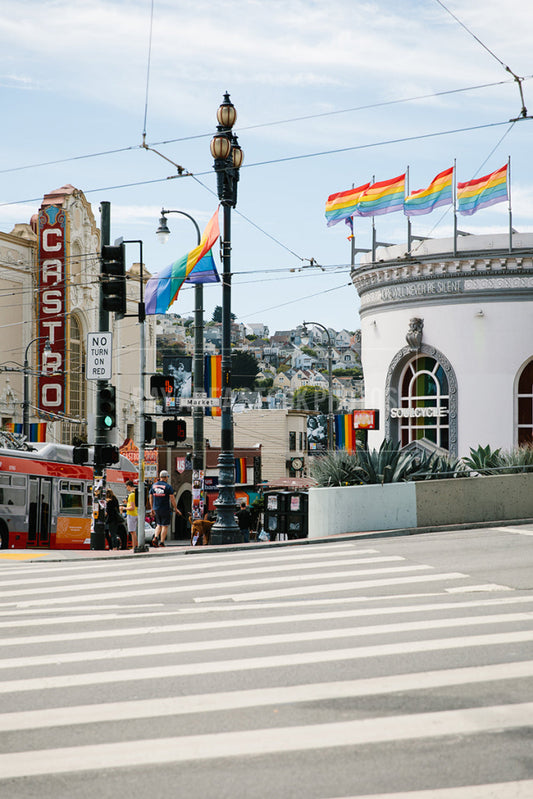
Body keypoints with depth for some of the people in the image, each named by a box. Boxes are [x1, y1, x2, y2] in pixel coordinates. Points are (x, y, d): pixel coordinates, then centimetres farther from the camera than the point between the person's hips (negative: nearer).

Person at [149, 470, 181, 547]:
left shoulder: (153, 485, 7)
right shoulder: (168, 486, -8)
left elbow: (151, 498, 11)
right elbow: (172, 498, -10)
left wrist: (152, 509, 19)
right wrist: (175, 509, -3)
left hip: (156, 509, 5)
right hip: (165, 509, -5)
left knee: (159, 525, 18)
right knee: (165, 526, 3)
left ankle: (155, 538, -3)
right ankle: (162, 542, -1)